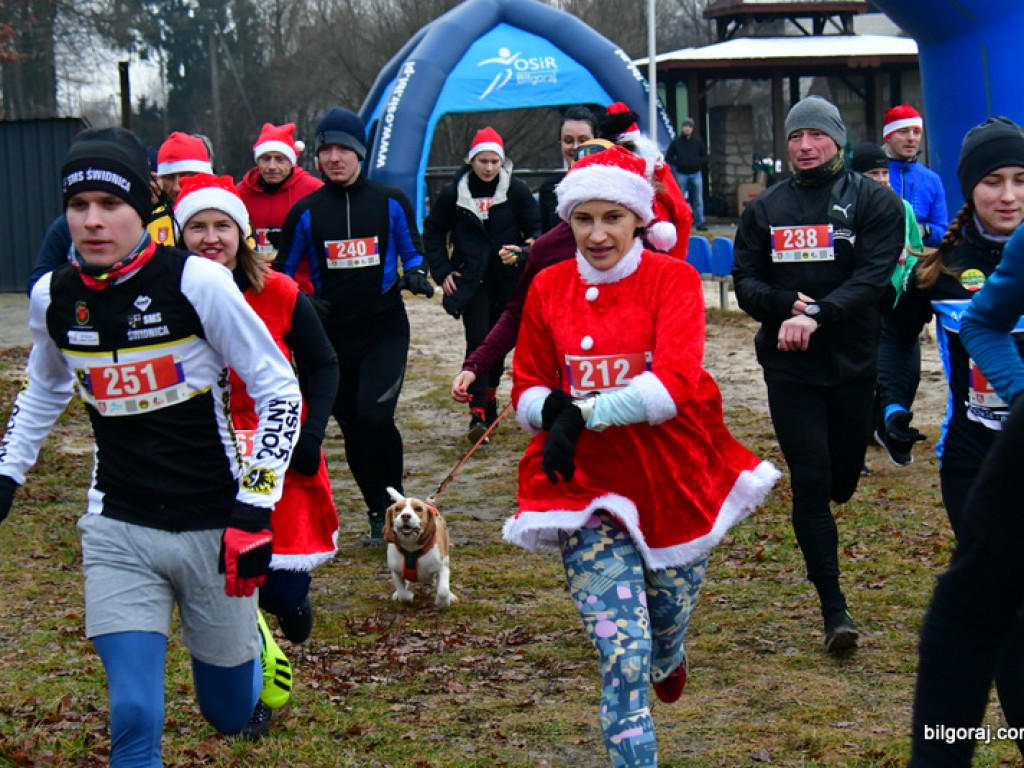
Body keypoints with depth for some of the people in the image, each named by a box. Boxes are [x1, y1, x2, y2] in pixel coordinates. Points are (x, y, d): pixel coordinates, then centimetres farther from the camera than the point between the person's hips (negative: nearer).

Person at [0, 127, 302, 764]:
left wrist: (255, 508, -15)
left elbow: (279, 391, -10)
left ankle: (245, 634, 48)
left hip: (213, 525, -2)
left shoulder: (196, 281, -15)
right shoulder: (53, 296, -1)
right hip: (118, 530, 2)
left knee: (231, 714, 14)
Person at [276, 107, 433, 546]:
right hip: (332, 336, 2)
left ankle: (394, 498, 2)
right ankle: (379, 516, 21)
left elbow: (413, 253, 13)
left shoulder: (390, 203, 3)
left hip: (386, 331, -2)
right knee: (353, 428, 7)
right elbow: (283, 274, 11)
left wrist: (414, 274, -10)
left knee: (374, 416, -20)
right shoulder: (306, 212, 5)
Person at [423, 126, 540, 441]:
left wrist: (522, 254, -18)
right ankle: (478, 412, -17)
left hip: (508, 279, 1)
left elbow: (534, 231, 3)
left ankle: (489, 398, 30)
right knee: (478, 340, -13)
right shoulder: (453, 193, -1)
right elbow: (433, 232, 11)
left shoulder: (517, 191, -3)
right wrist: (442, 272, 1)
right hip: (471, 281, -1)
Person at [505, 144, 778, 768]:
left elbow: (675, 384, -19)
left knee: (669, 619, 21)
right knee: (623, 656, -13)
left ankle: (667, 658, 59)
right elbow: (527, 390, 7)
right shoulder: (549, 288, 2)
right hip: (588, 482, 0)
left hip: (675, 476, 0)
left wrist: (585, 412, -25)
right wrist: (553, 408, -16)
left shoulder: (673, 279, -6)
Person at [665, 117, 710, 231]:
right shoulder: (676, 142, 3)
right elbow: (668, 157, 7)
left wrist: (699, 163, -9)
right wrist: (677, 163, -10)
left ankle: (700, 222, 5)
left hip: (696, 173, 1)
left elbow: (705, 156, 11)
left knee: (698, 200, 1)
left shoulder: (698, 141, 6)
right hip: (681, 174, -1)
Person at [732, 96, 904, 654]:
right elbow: (744, 282, 5)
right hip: (788, 366, 1)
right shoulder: (765, 208, 8)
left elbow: (873, 277, -11)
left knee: (842, 480, 12)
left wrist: (818, 314, -25)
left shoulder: (874, 202, -1)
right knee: (810, 483, -6)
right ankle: (834, 608, -2)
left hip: (853, 361, 0)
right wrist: (787, 304, -16)